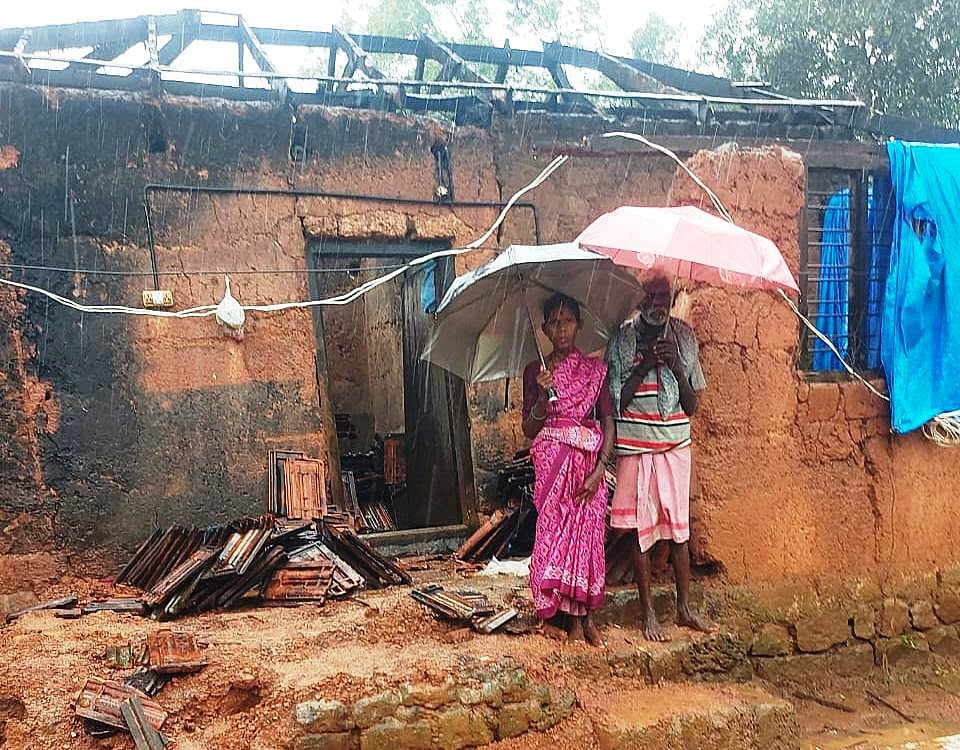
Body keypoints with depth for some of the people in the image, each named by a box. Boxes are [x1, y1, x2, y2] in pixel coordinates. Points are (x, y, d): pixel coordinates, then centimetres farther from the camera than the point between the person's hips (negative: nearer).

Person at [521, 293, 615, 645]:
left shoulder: (595, 369, 6)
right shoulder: (535, 372, 5)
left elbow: (608, 421, 1)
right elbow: (529, 428, 2)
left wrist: (600, 469, -10)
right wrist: (544, 395, -15)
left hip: (589, 463, 1)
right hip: (551, 464, 0)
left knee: (587, 534, 1)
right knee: (554, 532, -2)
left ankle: (586, 614, 13)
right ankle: (574, 618, 10)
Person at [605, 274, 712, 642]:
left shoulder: (684, 339, 5)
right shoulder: (622, 340, -4)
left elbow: (691, 406, 4)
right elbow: (616, 402, -8)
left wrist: (676, 366, -11)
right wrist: (643, 366, -16)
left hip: (676, 446, 3)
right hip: (636, 449, -3)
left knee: (678, 528, 9)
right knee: (641, 530, 4)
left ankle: (684, 607, 23)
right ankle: (648, 612, 16)